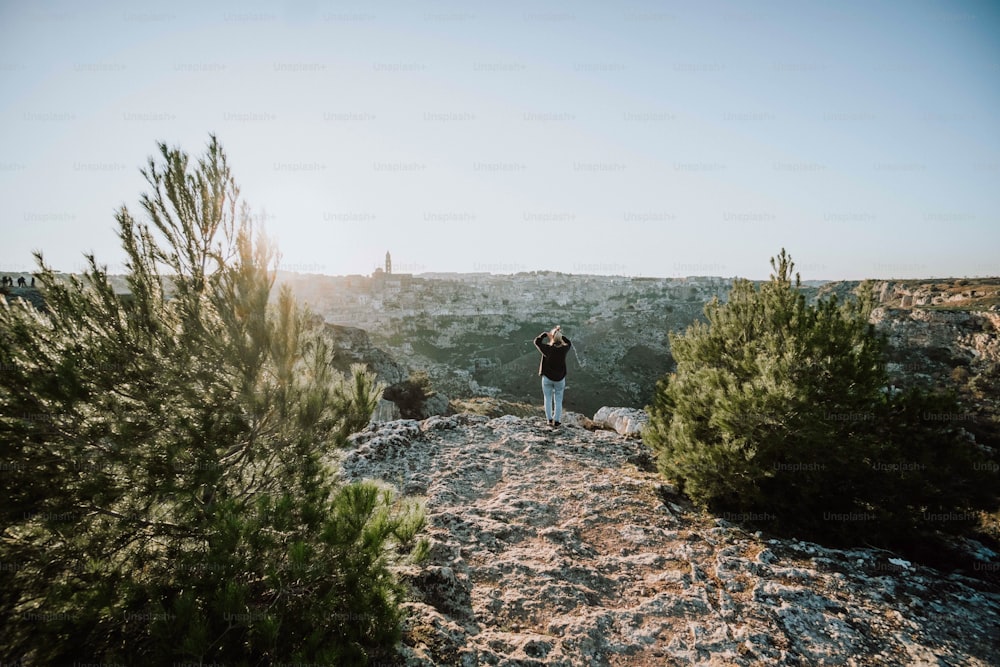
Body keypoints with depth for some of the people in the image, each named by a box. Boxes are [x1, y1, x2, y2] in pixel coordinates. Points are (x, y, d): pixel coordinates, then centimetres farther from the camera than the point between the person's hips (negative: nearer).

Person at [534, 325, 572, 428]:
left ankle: (549, 420, 13)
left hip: (547, 378, -1)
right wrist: (560, 336, 4)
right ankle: (557, 421, 12)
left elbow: (537, 341, -4)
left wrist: (545, 334, 2)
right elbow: (569, 343, 9)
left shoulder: (547, 348, -19)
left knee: (548, 399, 14)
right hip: (560, 379, 1)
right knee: (558, 401, 11)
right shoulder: (564, 349, -15)